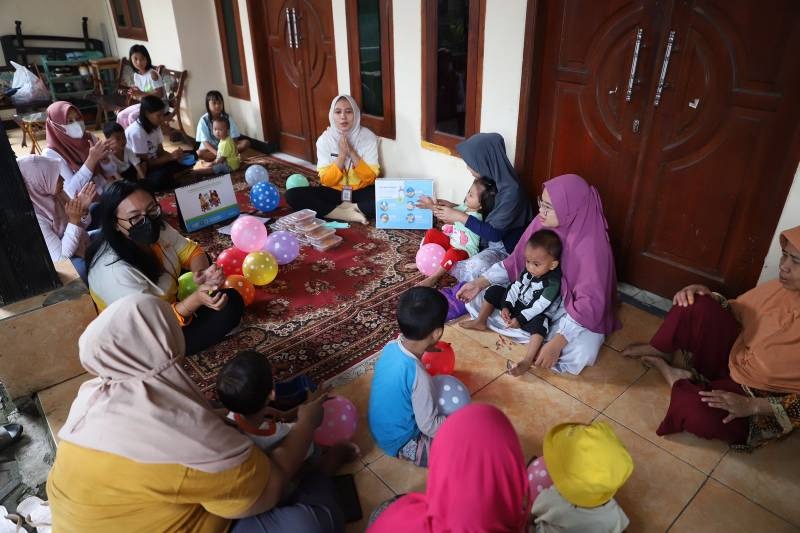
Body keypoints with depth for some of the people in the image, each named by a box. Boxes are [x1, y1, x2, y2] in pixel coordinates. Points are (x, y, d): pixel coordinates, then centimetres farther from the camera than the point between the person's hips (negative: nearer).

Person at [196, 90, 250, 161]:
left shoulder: (227, 117, -7)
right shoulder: (204, 120, -12)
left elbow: (234, 138, -9)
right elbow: (205, 142, -16)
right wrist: (217, 153, -33)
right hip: (211, 148, -2)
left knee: (246, 142, -20)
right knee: (199, 153, -34)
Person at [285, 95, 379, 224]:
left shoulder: (368, 137, -10)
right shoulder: (324, 139, -8)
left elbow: (370, 177, -14)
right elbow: (326, 181, -12)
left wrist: (352, 153, -22)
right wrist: (342, 155, -23)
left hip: (362, 191, -2)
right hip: (334, 191, 2)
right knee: (292, 195, -22)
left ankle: (336, 211, -21)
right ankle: (351, 214, -24)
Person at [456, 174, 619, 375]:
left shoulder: (591, 247, -29)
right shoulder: (542, 222, -13)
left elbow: (588, 303, -30)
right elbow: (516, 261, 0)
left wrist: (556, 343, -38)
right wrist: (480, 283, -9)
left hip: (572, 309, -5)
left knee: (578, 355, -35)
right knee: (476, 298, -4)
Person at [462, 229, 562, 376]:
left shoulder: (553, 283, -26)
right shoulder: (529, 271, -6)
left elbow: (539, 307, -27)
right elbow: (516, 287, 0)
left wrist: (520, 320, -27)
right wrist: (506, 306, -10)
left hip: (534, 315, -7)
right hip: (516, 304, 7)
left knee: (539, 324, -39)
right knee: (494, 291, 2)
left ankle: (527, 361, -48)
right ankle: (480, 322, 10)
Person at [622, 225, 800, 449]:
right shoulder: (779, 288, -8)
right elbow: (735, 309, 11)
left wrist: (753, 405, -28)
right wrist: (709, 297, -10)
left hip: (760, 396, -5)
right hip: (732, 356, 6)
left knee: (698, 412, -36)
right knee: (695, 304, -19)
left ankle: (674, 377, -2)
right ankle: (660, 352, 8)